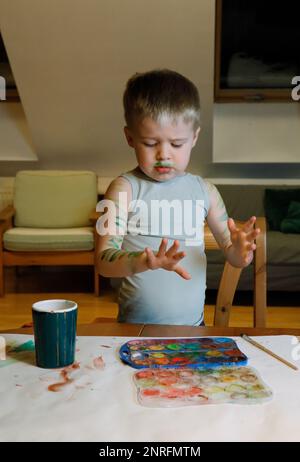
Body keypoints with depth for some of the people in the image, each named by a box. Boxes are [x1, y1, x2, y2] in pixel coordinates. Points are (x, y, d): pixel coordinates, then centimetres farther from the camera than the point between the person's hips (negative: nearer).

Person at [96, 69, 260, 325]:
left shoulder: (205, 190, 6)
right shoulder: (126, 189, -4)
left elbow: (231, 254, 12)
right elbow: (103, 261, -12)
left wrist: (241, 251, -11)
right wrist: (146, 261, -31)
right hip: (135, 328, -4)